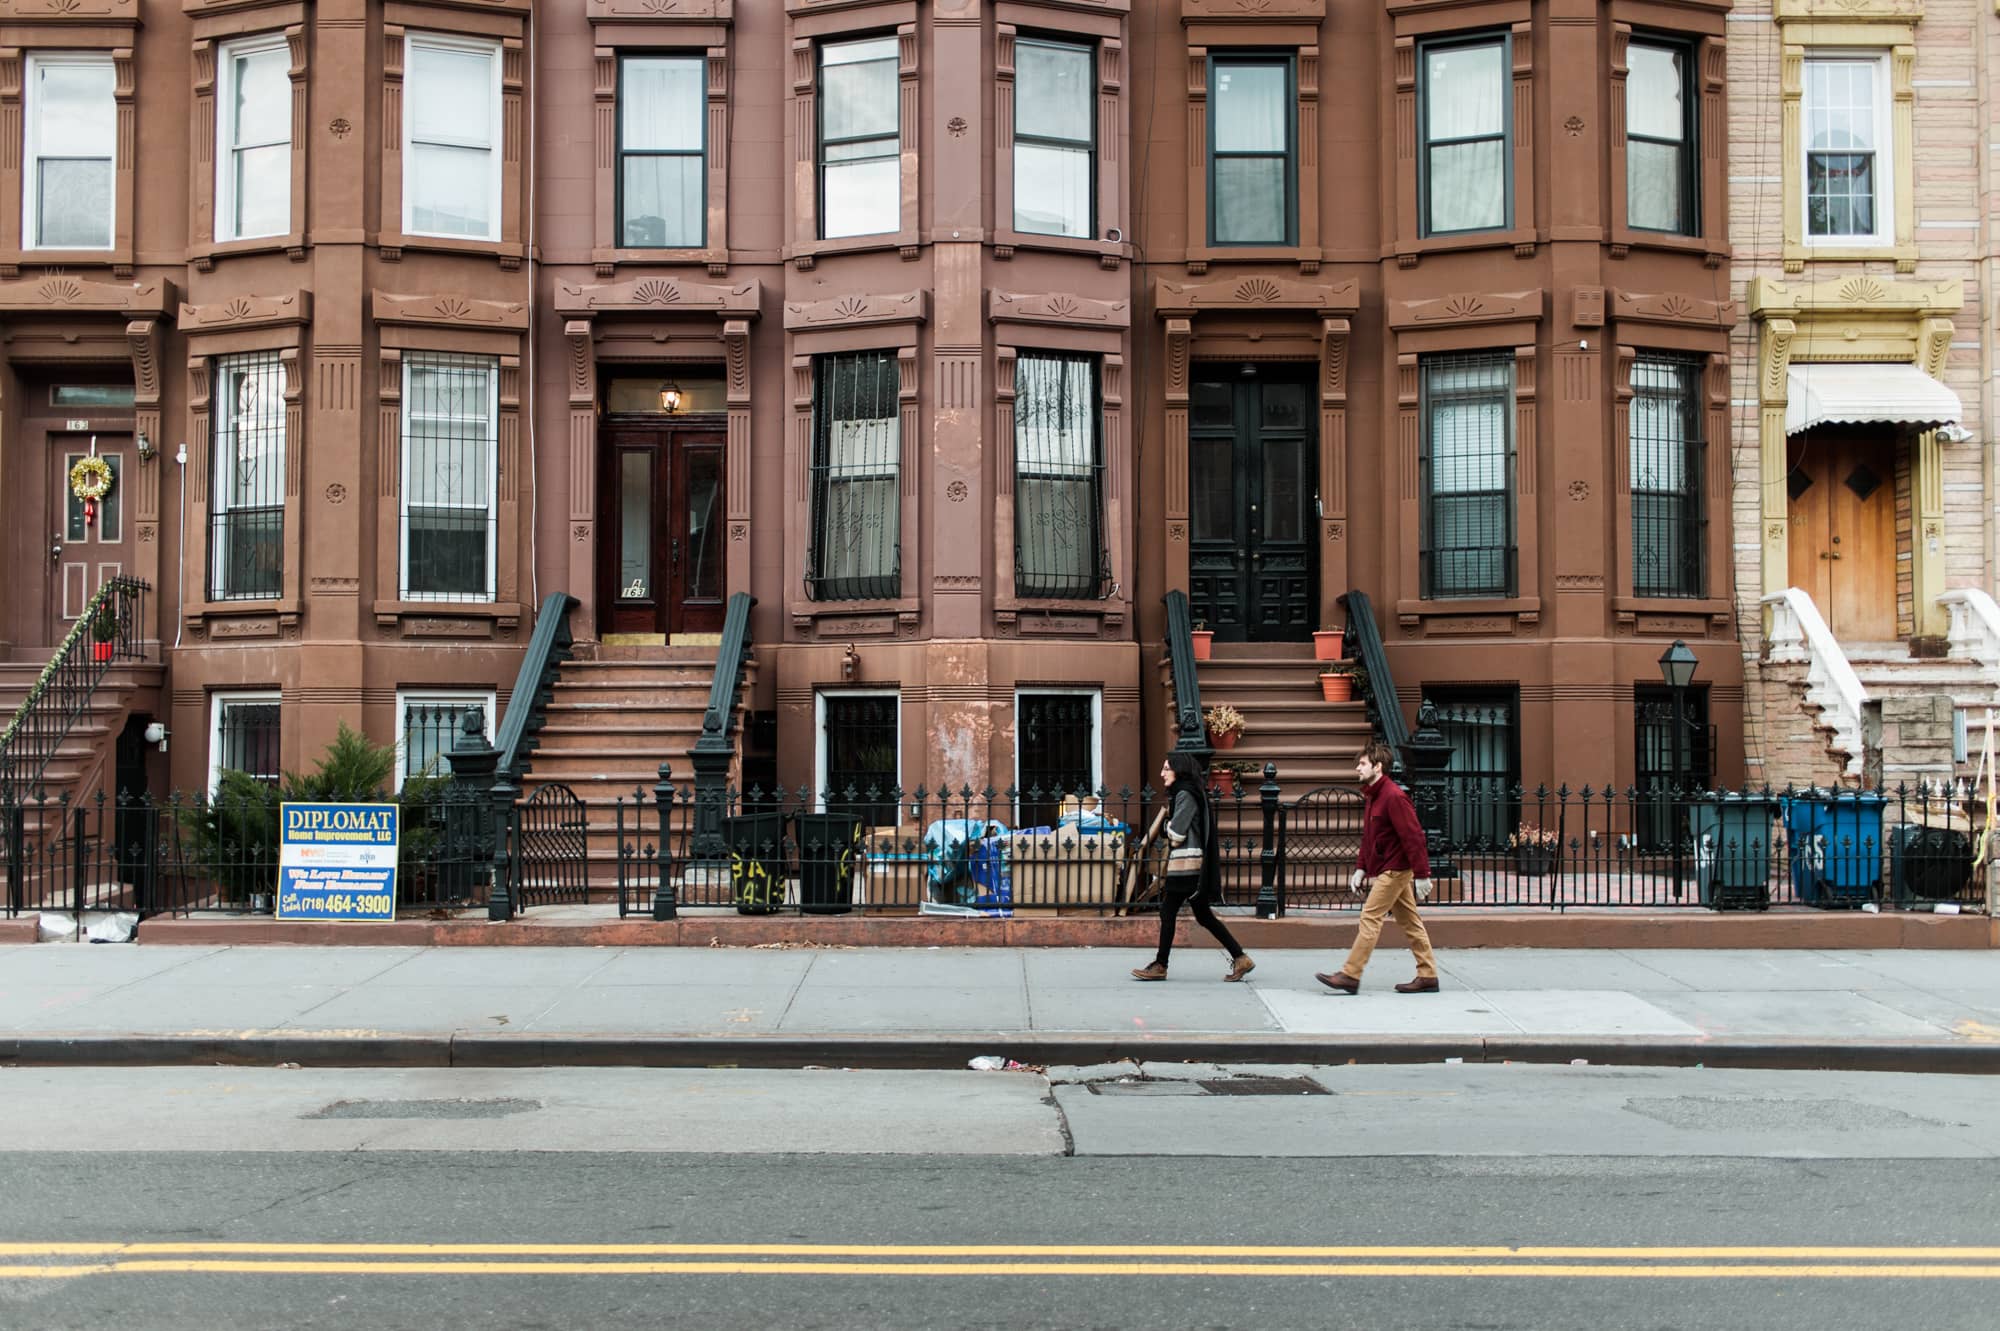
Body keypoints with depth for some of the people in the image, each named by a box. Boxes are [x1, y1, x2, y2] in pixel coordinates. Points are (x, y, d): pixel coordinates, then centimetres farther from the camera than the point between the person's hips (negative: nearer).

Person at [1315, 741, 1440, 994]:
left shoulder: (1393, 796, -18)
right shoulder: (1373, 795, 13)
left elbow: (1413, 836, -21)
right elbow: (1368, 836, 20)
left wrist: (1421, 875, -22)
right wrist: (1362, 868, 15)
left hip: (1394, 870, -10)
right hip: (1390, 870, 10)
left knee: (1370, 918, -10)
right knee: (1409, 921, 11)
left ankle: (1350, 976, -9)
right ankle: (1427, 976, 16)